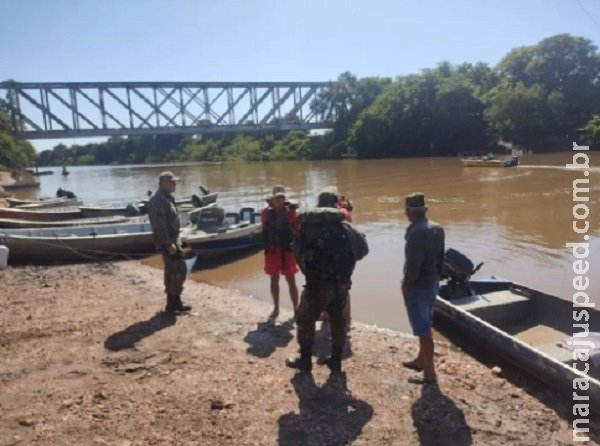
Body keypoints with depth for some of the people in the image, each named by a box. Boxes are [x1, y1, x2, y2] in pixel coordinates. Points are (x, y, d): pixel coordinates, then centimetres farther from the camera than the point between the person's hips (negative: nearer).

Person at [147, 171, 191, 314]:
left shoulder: (166, 198, 14)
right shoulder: (158, 200, -18)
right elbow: (160, 225, -24)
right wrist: (168, 244, -25)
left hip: (172, 239, 10)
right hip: (168, 241, -10)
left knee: (172, 272, 14)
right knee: (180, 270, -8)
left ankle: (172, 302, 23)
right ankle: (174, 302, 0)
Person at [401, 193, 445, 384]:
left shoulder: (416, 233, -24)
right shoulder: (437, 229, 4)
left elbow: (413, 263, -24)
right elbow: (440, 257, 10)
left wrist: (406, 284, -10)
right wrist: (436, 276, 18)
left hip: (418, 286, -9)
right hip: (432, 282, 9)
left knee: (423, 330, 1)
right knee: (425, 326, 22)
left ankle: (430, 373, 10)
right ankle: (421, 361, 37)